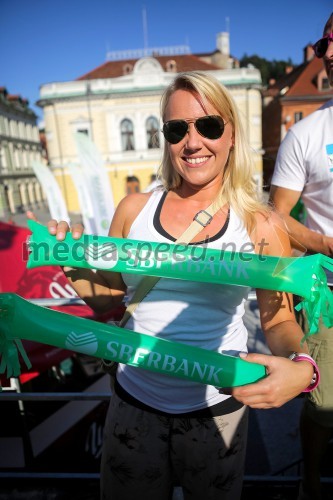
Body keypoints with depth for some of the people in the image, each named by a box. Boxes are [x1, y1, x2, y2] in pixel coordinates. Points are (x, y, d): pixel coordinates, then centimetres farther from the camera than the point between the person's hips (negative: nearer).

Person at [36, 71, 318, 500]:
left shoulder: (261, 227, -11)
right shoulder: (133, 210, -6)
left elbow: (279, 320, -3)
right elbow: (107, 298, 4)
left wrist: (300, 368, -23)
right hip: (134, 405, 2)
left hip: (216, 413, -1)